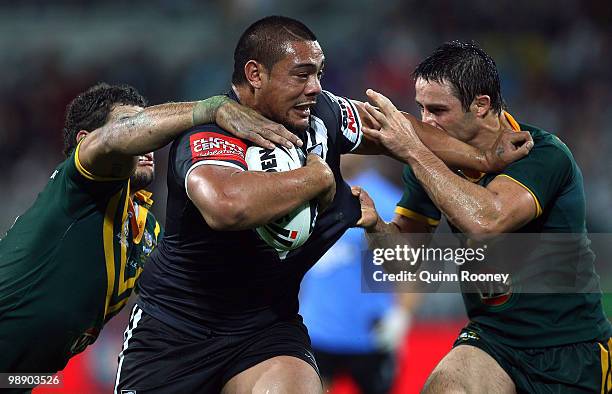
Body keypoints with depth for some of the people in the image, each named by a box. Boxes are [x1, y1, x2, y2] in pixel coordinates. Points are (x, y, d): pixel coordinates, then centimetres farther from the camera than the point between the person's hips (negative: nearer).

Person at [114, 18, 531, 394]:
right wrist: (316, 177, -30)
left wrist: (484, 158, 18)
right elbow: (225, 206, -47)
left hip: (267, 324, 5)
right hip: (174, 329, -5)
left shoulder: (320, 114, -3)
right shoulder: (210, 135, -24)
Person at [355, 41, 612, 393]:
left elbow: (485, 221, -35)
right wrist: (375, 225, -17)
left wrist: (414, 151, -30)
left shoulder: (545, 155, -17)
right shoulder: (434, 162, 2)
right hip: (491, 338, 4)